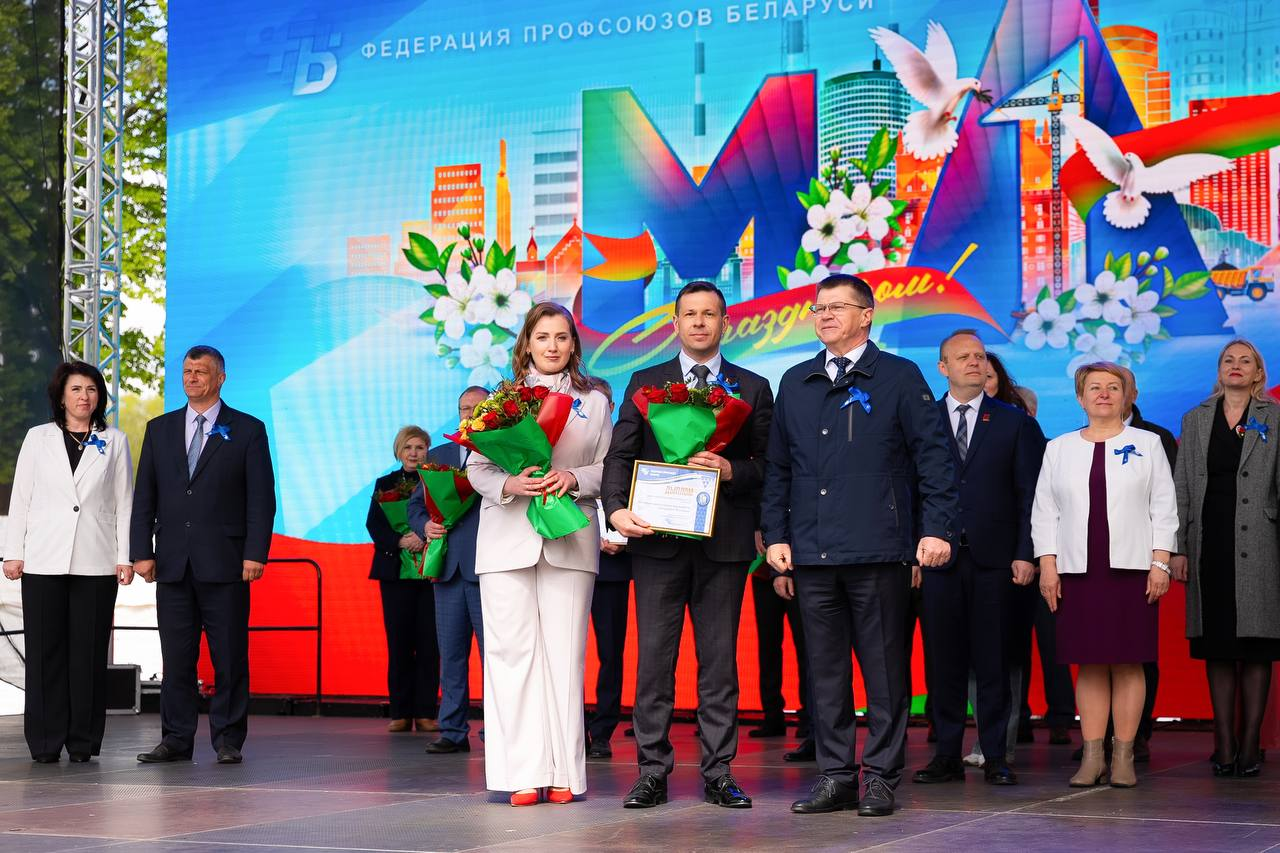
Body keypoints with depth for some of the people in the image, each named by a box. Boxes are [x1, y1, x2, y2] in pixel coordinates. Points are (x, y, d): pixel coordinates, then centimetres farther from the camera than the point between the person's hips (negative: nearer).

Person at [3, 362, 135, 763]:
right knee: (45, 651, -1)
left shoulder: (115, 442, 9)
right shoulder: (38, 438, 10)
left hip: (96, 563, 0)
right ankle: (45, 742, 5)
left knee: (89, 652, 0)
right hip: (44, 561, 0)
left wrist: (126, 557, 0)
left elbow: (124, 503, 7)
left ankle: (83, 741, 6)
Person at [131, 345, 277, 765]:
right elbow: (144, 496, 11)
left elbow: (261, 497, -1)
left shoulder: (248, 430, 4)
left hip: (225, 564, -3)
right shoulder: (160, 429, 13)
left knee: (230, 657, -1)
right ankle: (176, 740, 10)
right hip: (173, 563, 3)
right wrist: (142, 551, 1)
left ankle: (228, 740, 6)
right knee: (176, 657, 5)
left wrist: (255, 553, -10)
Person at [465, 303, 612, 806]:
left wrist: (574, 478, -11)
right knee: (513, 651, -5)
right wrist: (508, 485, -12)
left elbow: (609, 469, 8)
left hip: (569, 541, 0)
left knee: (564, 653, -3)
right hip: (507, 538, 0)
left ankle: (563, 773, 1)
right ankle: (523, 774, -4)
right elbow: (476, 468, 8)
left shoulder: (595, 403, 14)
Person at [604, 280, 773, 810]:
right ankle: (652, 772, 5)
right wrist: (617, 508, -12)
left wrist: (732, 470, -12)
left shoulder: (753, 388, 10)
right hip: (658, 537, 0)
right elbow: (620, 454, 4)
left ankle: (718, 773, 8)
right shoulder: (645, 383, 11)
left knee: (719, 659, 3)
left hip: (725, 542, 0)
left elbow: (769, 464, 7)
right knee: (653, 658, 0)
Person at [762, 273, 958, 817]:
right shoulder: (796, 384, 15)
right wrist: (776, 535, 9)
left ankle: (881, 776, 8)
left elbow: (933, 458, -1)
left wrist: (936, 529, -9)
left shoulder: (899, 378, 2)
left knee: (884, 669, 1)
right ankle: (835, 776, 14)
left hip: (878, 550, -4)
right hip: (811, 552, 4)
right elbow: (778, 467, 17)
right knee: (825, 670, 7)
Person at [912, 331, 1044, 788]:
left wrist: (1026, 553, -4)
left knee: (992, 660, 2)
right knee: (943, 660, 3)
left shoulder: (1014, 422, 8)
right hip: (939, 556, 1)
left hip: (994, 557, 0)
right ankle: (947, 755, 9)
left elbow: (1029, 493, 5)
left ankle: (995, 758, 7)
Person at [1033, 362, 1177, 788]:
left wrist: (1160, 562, -4)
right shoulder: (1059, 449, 13)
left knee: (1128, 663, -2)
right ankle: (1092, 757, 4)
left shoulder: (1147, 444, 10)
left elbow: (1164, 508, 5)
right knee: (1089, 664, 0)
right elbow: (1045, 512, 10)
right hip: (1078, 569, 1)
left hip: (1131, 568, -1)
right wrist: (1047, 565, 1)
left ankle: (1123, 756, 2)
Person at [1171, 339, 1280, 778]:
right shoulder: (1195, 420, 12)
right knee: (1216, 646, 3)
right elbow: (1182, 490, 9)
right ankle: (1224, 745, 8)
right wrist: (1178, 548, 2)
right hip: (1209, 543, 2)